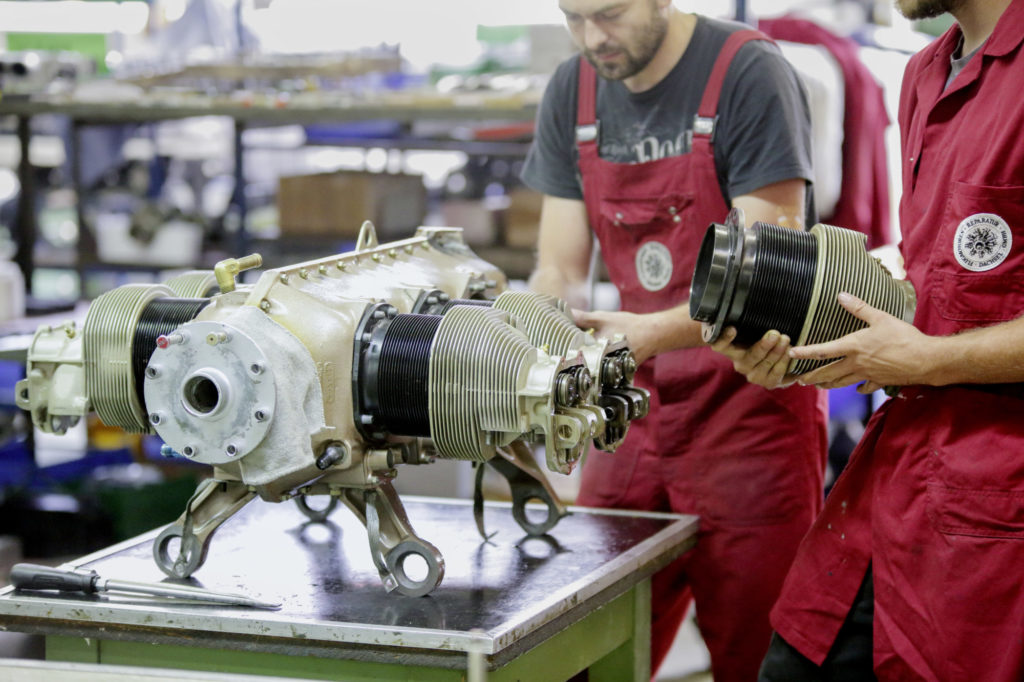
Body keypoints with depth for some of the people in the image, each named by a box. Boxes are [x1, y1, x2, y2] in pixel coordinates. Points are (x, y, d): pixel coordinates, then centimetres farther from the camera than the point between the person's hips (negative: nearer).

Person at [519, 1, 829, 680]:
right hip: (639, 412, 5)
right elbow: (561, 272, 5)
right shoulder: (573, 92, 4)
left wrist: (652, 332, -34)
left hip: (748, 410, -5)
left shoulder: (749, 74, -13)